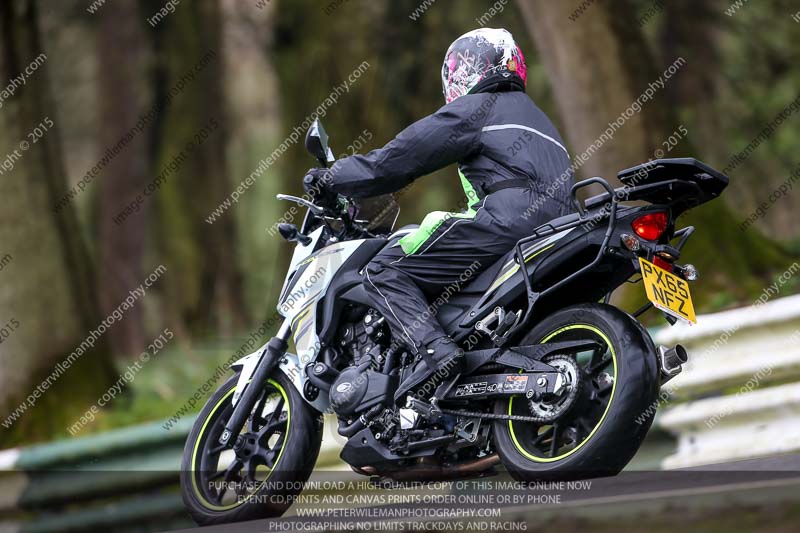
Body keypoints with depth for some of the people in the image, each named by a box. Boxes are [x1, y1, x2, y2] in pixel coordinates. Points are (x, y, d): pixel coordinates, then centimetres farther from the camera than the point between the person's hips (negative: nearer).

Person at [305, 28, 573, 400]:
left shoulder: (476, 108, 6)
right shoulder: (533, 115, 33)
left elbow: (403, 157, 3)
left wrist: (334, 178, 14)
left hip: (507, 222, -9)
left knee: (385, 272, -9)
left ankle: (433, 349, -32)